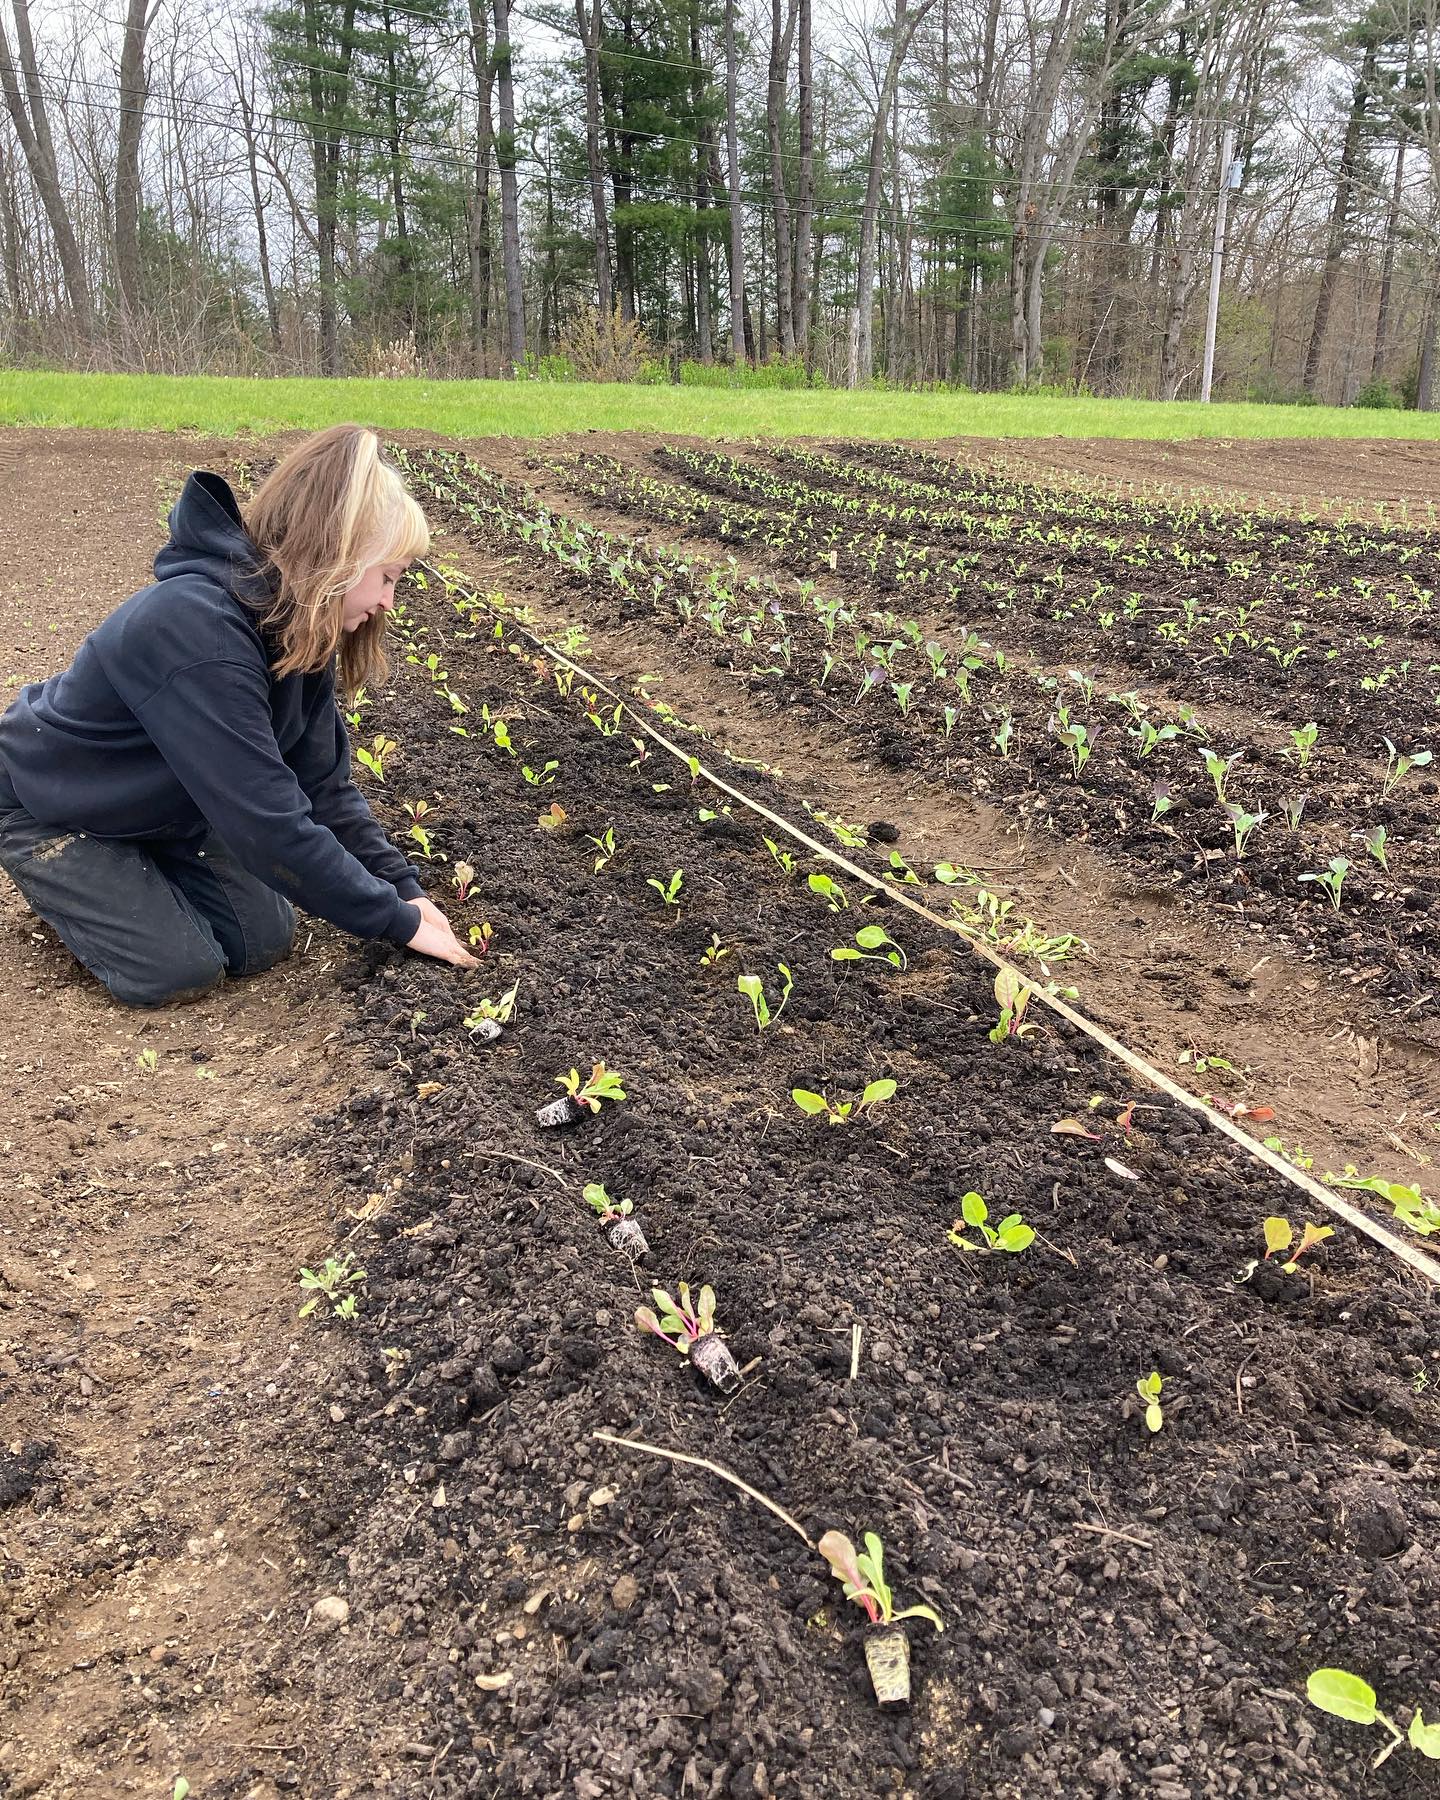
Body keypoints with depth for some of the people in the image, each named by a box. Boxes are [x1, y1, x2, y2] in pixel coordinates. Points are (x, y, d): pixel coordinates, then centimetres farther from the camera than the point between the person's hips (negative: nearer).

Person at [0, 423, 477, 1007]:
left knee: (262, 940, -4)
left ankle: (133, 871, 20)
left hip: (156, 803, 7)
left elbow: (323, 781, -8)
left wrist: (403, 888, -16)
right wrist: (400, 922, -32)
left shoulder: (297, 629, -13)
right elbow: (271, 826, -40)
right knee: (180, 970, -15)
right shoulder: (196, 630, -40)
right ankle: (58, 880, 11)